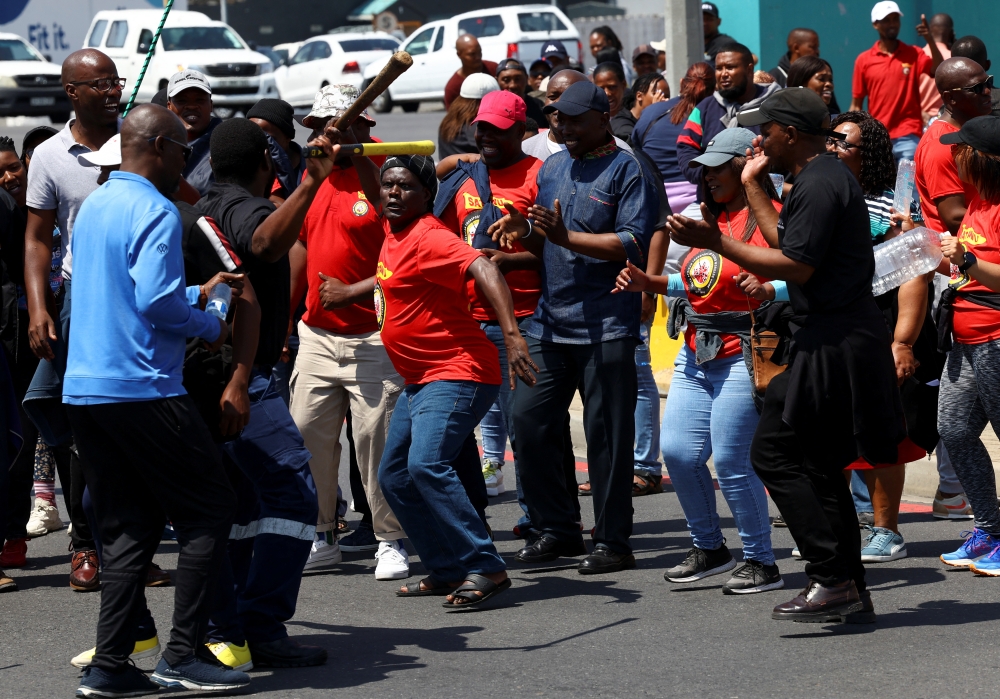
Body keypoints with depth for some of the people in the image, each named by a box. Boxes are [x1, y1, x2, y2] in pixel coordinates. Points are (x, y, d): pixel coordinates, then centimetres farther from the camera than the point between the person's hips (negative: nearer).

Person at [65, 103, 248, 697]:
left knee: (129, 529, 10)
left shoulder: (94, 206, 17)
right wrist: (211, 328, -3)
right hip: (143, 390, -9)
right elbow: (158, 301, -20)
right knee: (210, 512, 0)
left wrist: (197, 293, 27)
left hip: (85, 390, 9)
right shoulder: (155, 212, -11)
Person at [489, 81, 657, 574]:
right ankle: (555, 529, 16)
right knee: (529, 421, 4)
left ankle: (612, 541, 5)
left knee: (606, 434, -3)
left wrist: (567, 237, -21)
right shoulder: (552, 169, 17)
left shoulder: (627, 171, -4)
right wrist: (523, 232, 0)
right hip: (549, 322, 7)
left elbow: (635, 244, -15)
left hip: (606, 325, -7)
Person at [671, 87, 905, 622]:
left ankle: (832, 579, -11)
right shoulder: (824, 177, 18)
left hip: (832, 347, -11)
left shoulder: (819, 184, -15)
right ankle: (851, 594, 14)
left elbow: (796, 266, -20)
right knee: (818, 465, 13)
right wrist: (752, 182, 27)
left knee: (775, 452, -9)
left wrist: (716, 242, -17)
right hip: (840, 339, 11)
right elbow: (784, 238, 24)